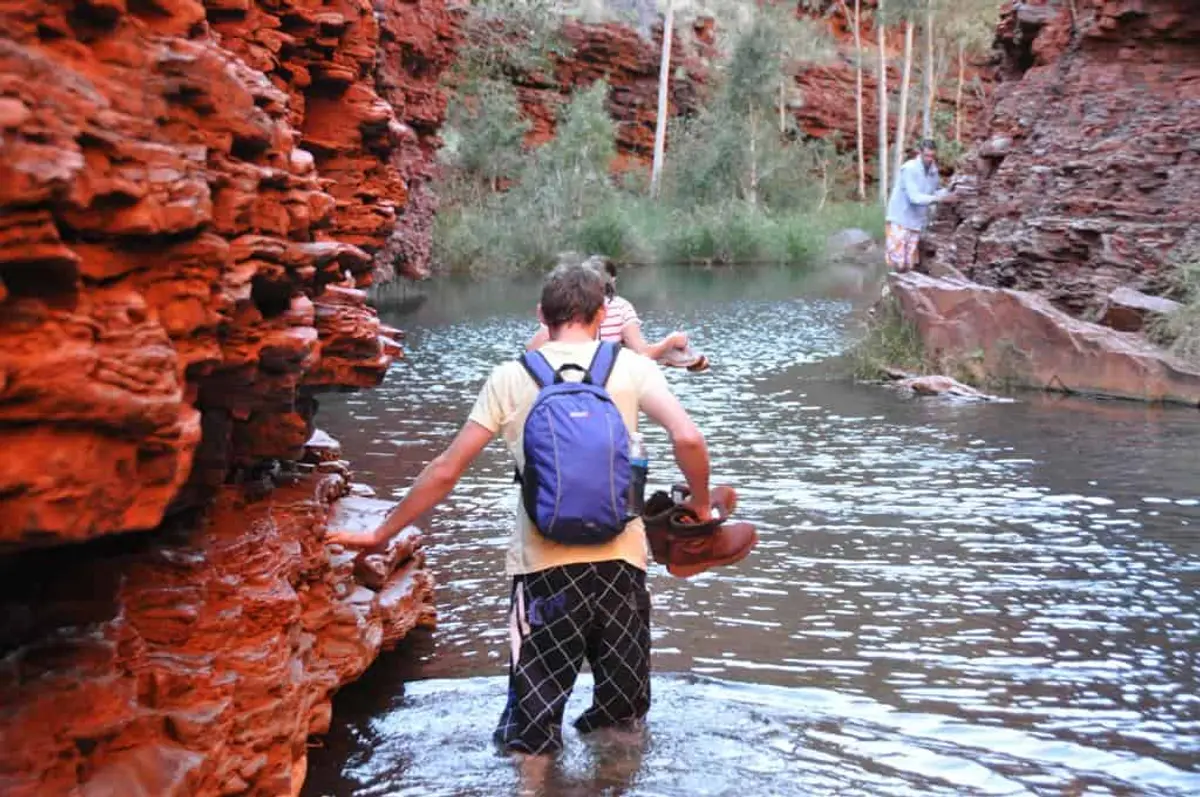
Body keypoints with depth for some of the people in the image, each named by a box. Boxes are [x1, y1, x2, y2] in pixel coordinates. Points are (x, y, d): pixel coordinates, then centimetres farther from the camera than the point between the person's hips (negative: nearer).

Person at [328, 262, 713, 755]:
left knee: (530, 739, 7)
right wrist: (700, 504, 8)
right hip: (620, 561, 1)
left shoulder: (510, 378, 2)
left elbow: (445, 471, 2)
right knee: (621, 723, 17)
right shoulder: (630, 367, 1)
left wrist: (380, 535, 12)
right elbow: (688, 439, -11)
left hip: (543, 566, -1)